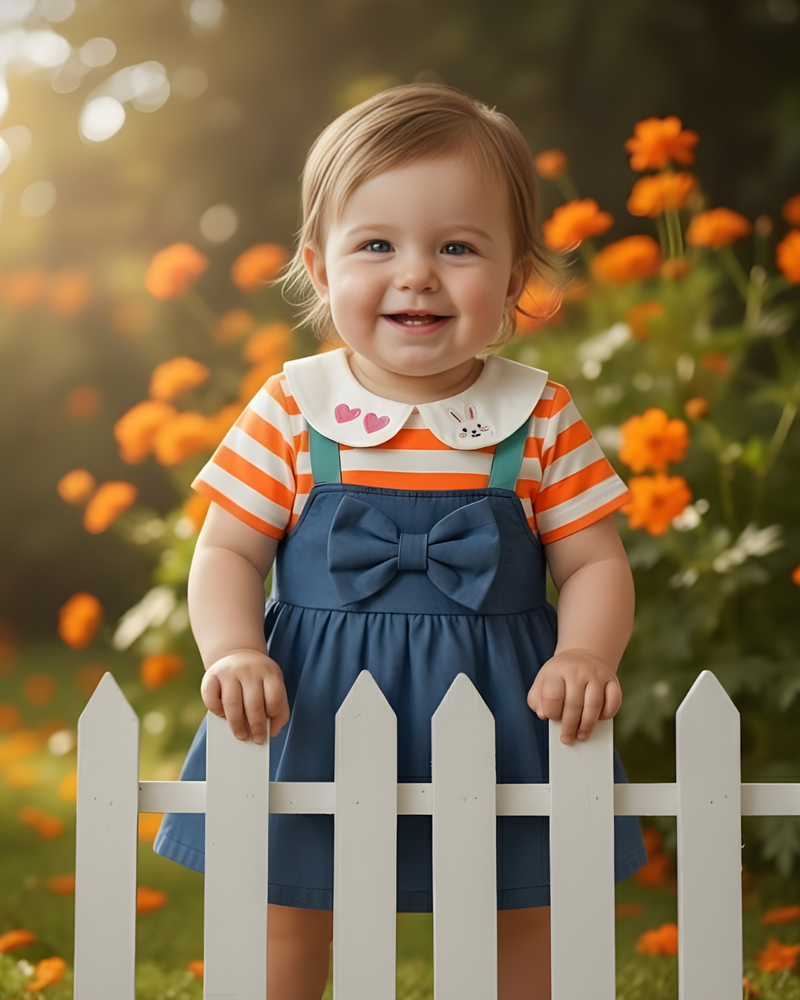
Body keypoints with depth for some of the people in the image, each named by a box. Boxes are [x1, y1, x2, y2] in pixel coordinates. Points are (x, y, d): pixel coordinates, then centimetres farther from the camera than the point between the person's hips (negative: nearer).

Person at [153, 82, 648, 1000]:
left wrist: (586, 657, -19)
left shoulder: (540, 421, -3)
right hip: (314, 714, 0)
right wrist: (233, 654, -18)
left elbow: (594, 562, 0)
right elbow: (228, 553, -1)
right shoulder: (291, 414, -4)